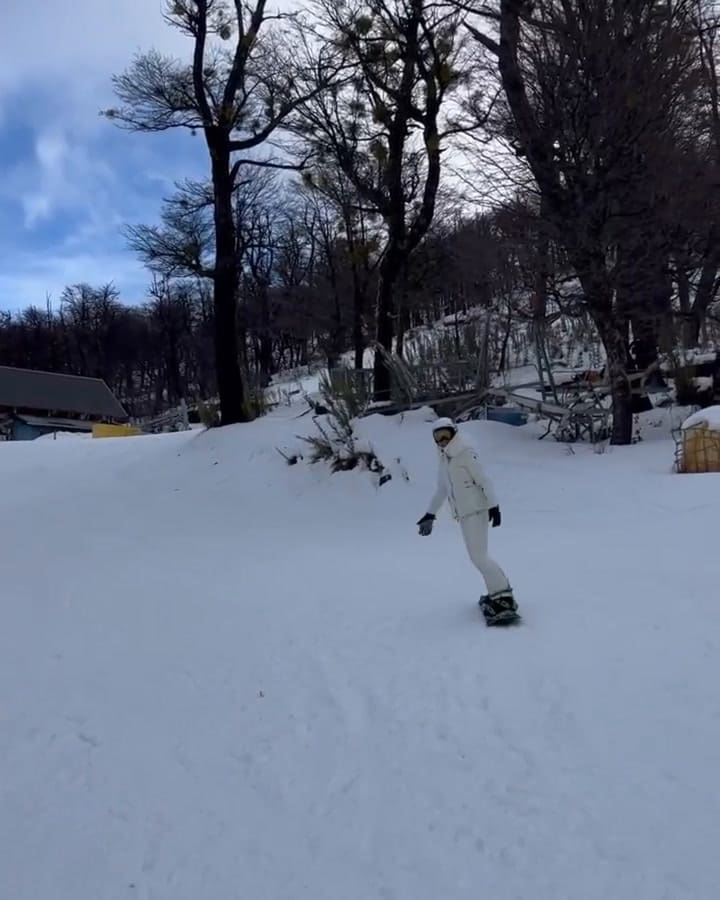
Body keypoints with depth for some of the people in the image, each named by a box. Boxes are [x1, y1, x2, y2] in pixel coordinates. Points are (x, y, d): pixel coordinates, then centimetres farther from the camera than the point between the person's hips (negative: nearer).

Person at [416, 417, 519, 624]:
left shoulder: (466, 454, -9)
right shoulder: (445, 460, 14)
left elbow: (483, 480, -13)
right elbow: (442, 490, 22)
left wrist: (493, 505, -20)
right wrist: (430, 514, 23)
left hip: (476, 512, -8)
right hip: (464, 514, 8)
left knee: (478, 556, -13)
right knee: (477, 556, 10)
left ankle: (503, 596, -8)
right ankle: (499, 591, 19)